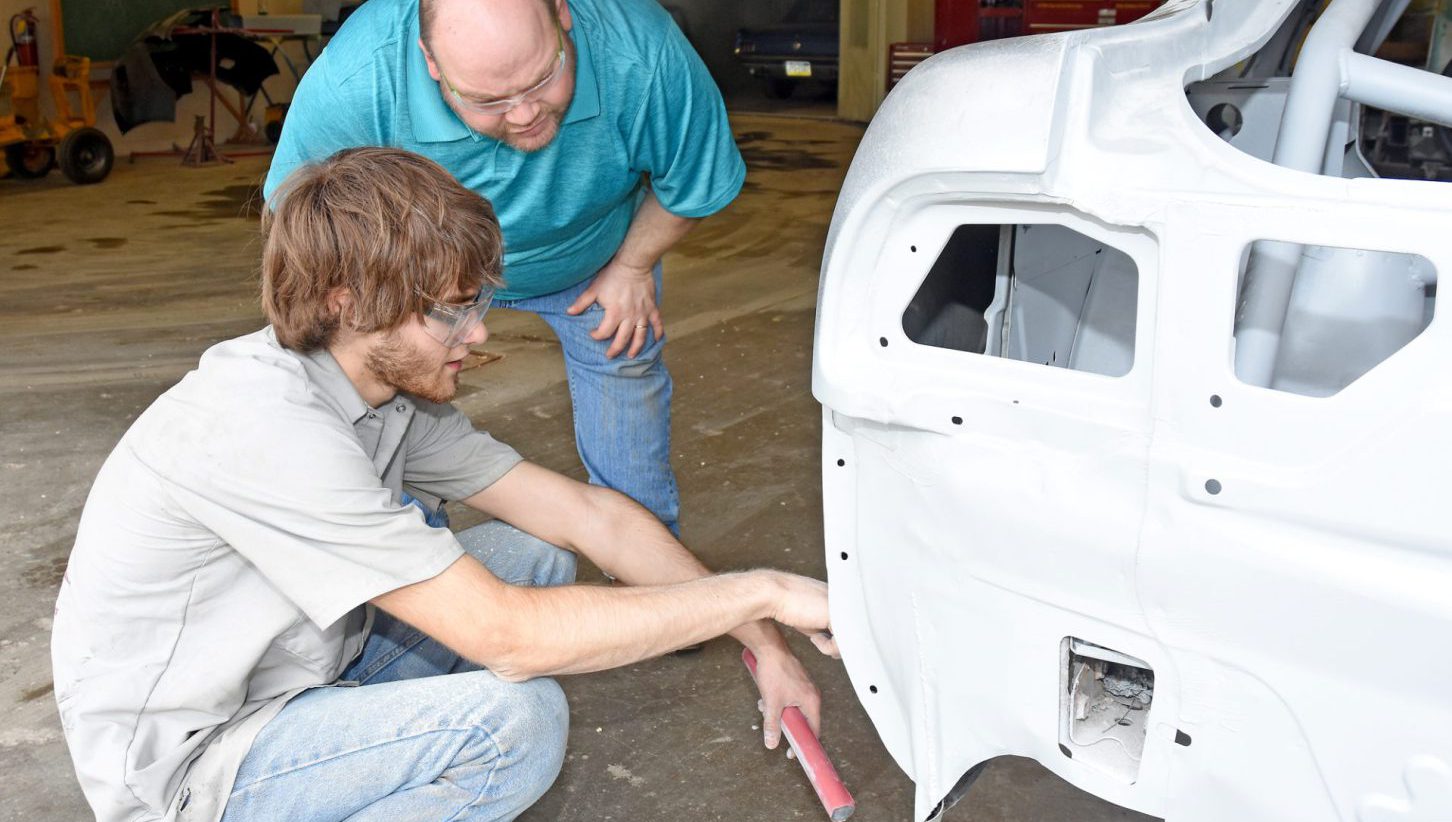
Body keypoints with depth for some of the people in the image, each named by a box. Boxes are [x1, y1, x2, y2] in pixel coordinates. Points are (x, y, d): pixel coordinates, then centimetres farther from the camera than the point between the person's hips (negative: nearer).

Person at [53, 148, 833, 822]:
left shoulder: (390, 392, -4)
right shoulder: (264, 426, -31)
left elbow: (586, 513, -2)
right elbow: (507, 636, -33)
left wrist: (759, 640, -6)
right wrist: (762, 592, -27)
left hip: (289, 671, 8)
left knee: (536, 554, -1)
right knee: (518, 718, -27)